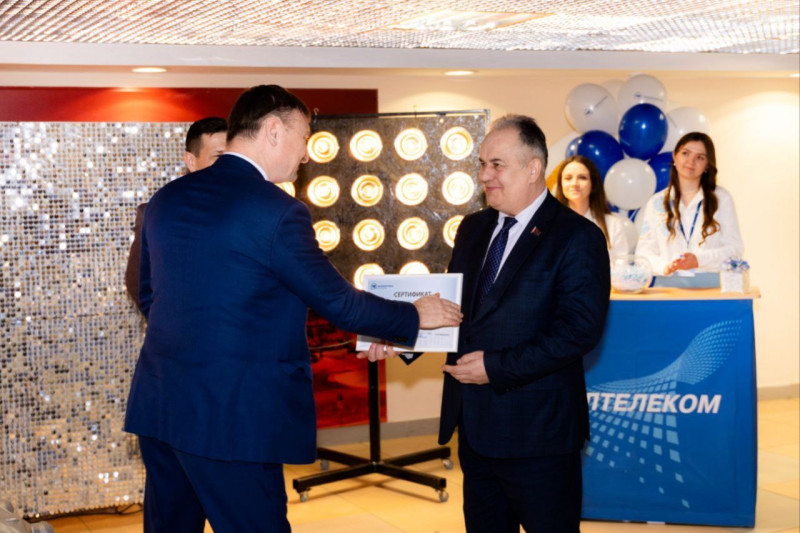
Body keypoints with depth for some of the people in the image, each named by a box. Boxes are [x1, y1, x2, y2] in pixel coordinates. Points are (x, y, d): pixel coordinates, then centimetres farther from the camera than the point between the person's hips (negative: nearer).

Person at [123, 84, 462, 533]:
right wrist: (415, 317, 7)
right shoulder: (277, 212, -14)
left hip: (157, 406, 8)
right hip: (231, 420, -8)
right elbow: (339, 302, -8)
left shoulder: (167, 199, 8)